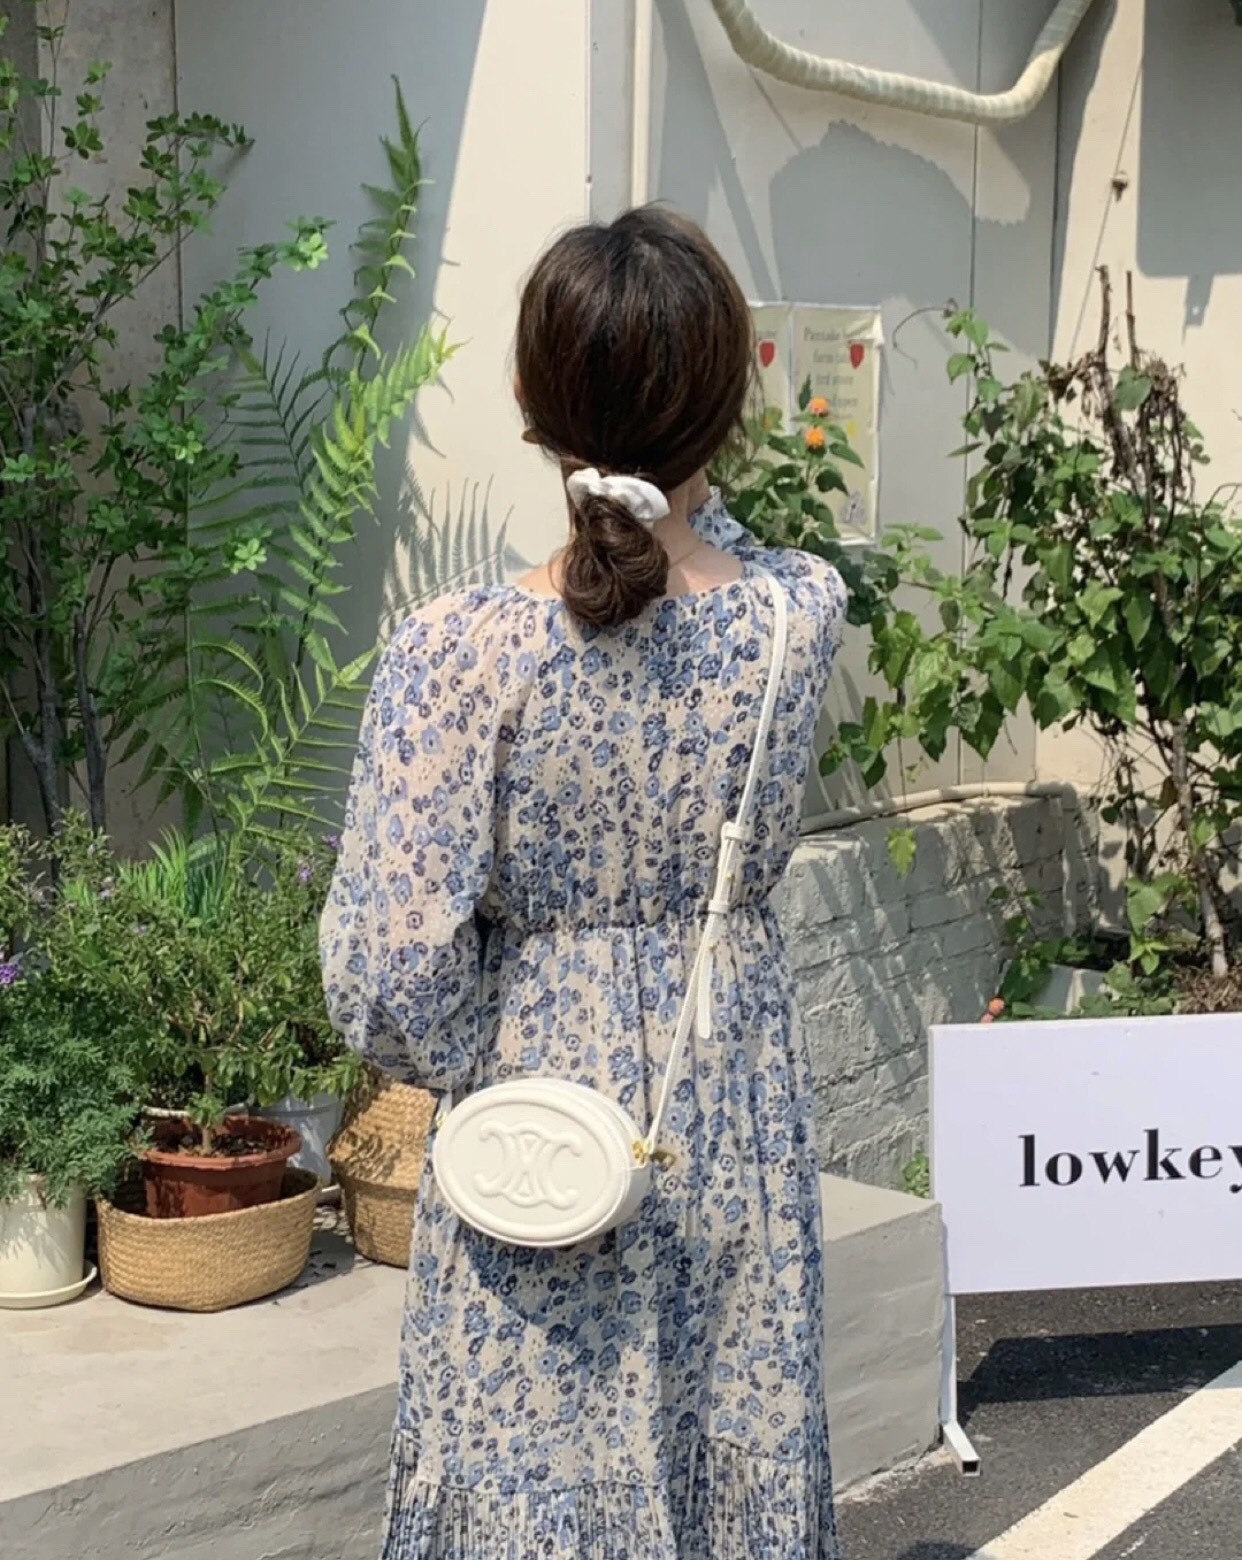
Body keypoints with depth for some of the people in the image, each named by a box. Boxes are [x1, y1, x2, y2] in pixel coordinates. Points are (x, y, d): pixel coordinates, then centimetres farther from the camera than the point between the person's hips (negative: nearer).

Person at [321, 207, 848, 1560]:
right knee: (744, 1447, 18)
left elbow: (392, 964, -19)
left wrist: (468, 1069, -2)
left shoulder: (462, 654, -20)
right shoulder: (805, 612, -10)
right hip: (740, 1108, 3)